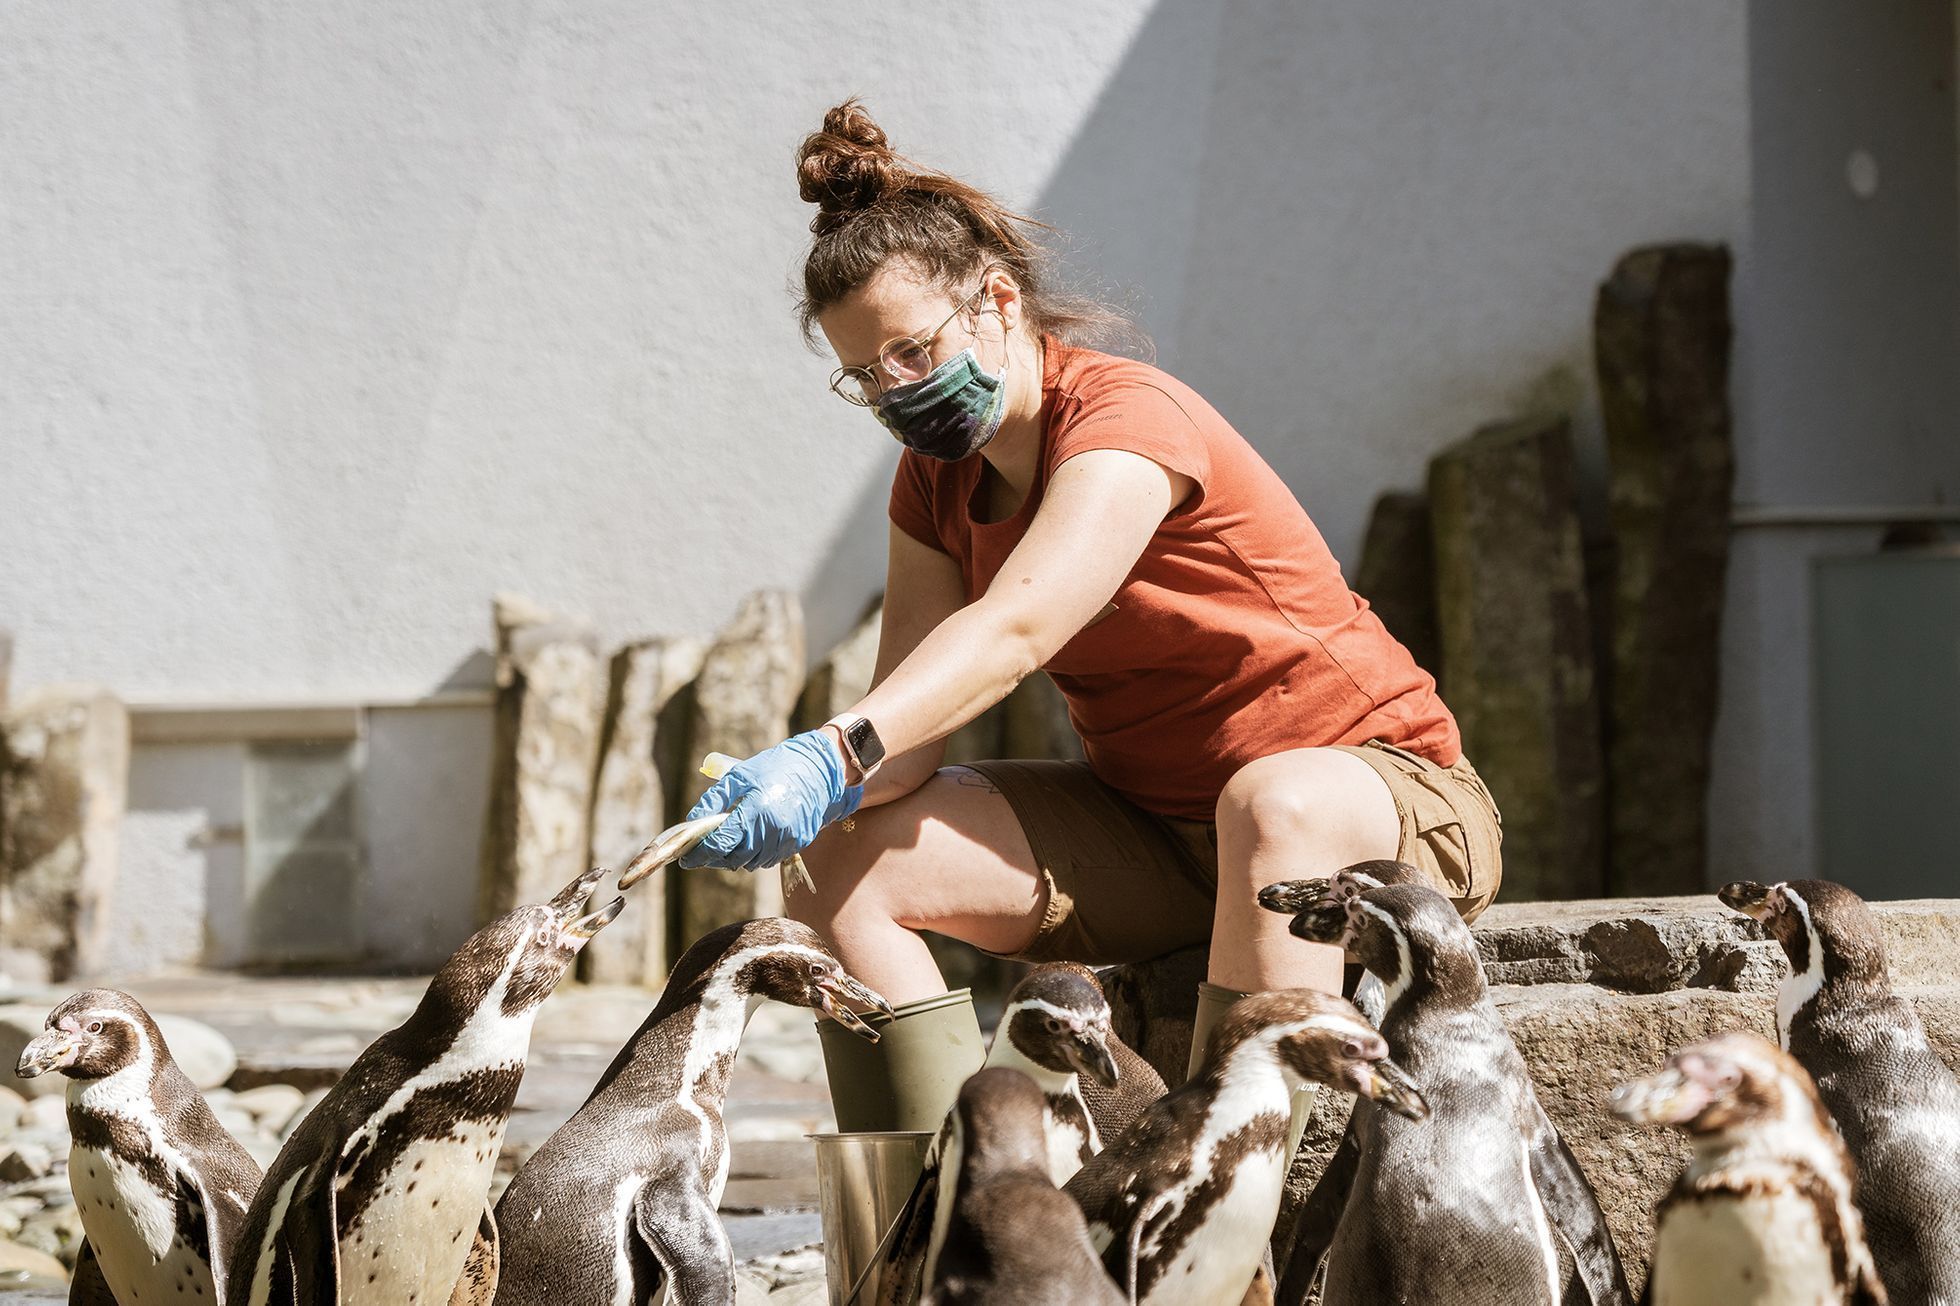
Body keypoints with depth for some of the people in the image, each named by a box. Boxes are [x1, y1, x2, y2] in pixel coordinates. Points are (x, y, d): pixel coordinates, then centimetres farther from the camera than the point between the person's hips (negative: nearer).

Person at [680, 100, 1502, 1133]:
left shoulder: (1130, 419, -19)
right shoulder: (935, 483, 7)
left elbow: (1013, 630, -37)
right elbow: (904, 733, -5)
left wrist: (831, 755, -51)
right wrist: (801, 791, -27)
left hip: (1381, 790, -7)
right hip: (1152, 827, 7)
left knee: (1272, 802, -43)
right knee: (846, 853, -11)